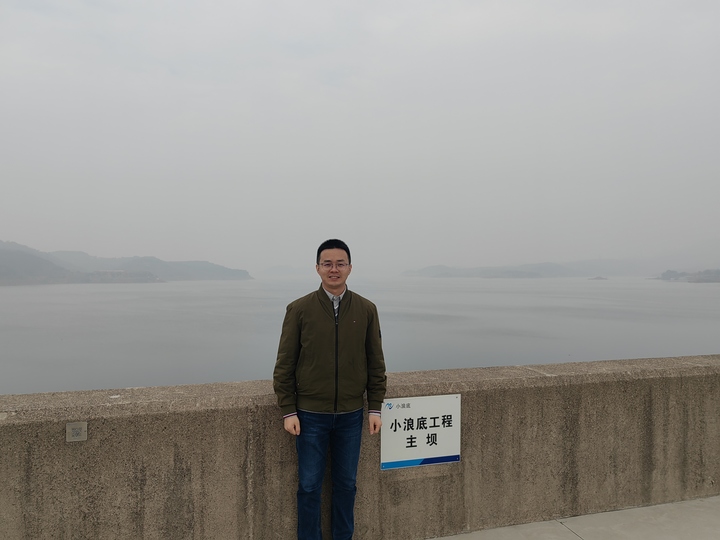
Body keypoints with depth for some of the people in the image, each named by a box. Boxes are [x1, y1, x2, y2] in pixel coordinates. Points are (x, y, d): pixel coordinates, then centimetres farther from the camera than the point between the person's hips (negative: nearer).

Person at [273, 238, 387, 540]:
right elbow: (284, 365, -3)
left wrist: (375, 407, 2)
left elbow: (376, 363, 4)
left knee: (346, 483, 15)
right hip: (310, 414, -2)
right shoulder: (299, 309, -6)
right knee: (309, 485, 9)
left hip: (351, 414, 2)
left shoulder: (366, 310, -1)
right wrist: (287, 411, -5)